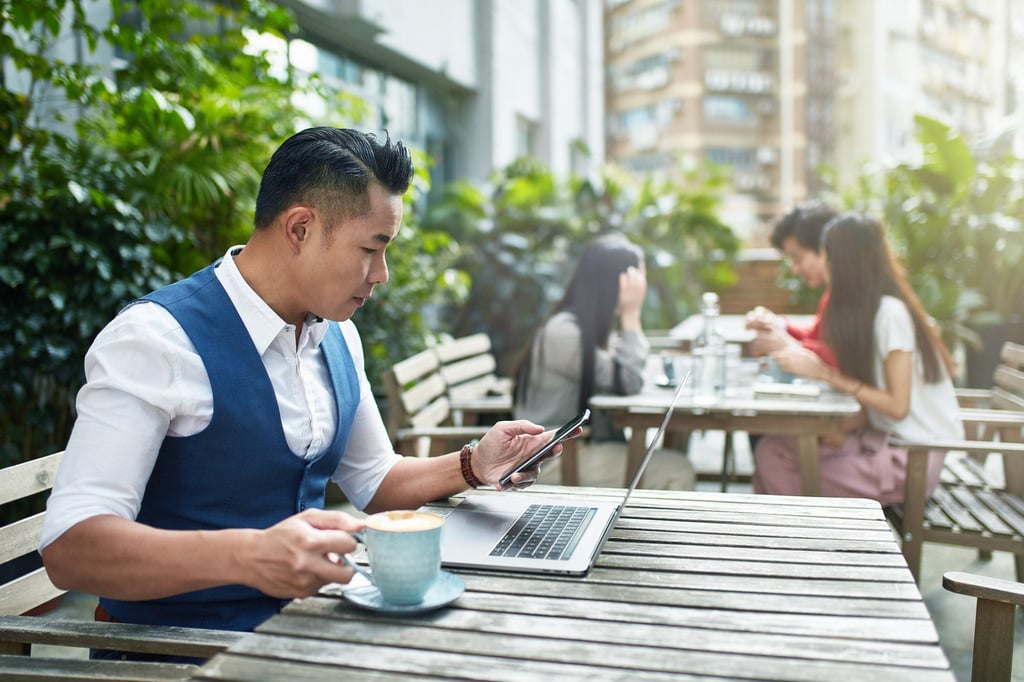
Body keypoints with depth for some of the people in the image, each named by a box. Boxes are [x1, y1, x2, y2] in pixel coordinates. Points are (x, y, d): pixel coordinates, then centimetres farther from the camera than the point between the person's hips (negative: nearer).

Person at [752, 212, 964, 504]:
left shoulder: (891, 313, -18)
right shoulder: (864, 309, 8)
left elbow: (897, 406, -19)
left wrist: (825, 373, -19)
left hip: (912, 458, -8)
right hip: (880, 436, 8)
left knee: (784, 479, -15)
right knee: (772, 452, -9)